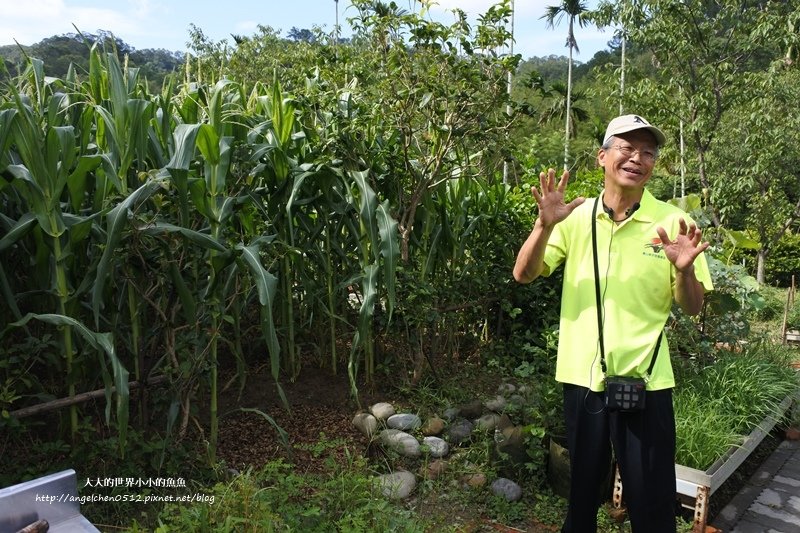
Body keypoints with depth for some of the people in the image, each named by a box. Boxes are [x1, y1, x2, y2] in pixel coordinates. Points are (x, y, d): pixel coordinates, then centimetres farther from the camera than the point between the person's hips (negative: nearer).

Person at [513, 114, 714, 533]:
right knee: (582, 488, 20)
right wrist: (545, 225, -23)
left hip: (645, 382, -1)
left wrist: (685, 269, -22)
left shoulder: (672, 222, -4)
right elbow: (523, 275, -7)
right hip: (581, 377, 2)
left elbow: (691, 307, -1)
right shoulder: (576, 218, -1)